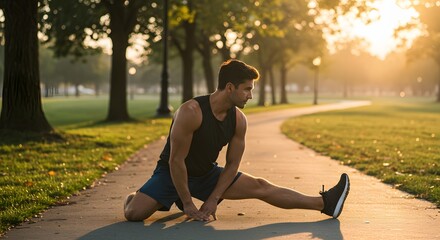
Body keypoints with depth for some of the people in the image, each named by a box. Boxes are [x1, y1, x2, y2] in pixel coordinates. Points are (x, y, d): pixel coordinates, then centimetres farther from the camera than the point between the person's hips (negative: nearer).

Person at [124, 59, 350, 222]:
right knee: (134, 212, -23)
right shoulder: (191, 112, -33)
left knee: (261, 187, -4)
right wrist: (188, 204, -21)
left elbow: (232, 164, -2)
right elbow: (176, 161, -28)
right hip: (172, 173, -5)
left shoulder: (238, 120, -12)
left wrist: (213, 199, -10)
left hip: (208, 174, 5)